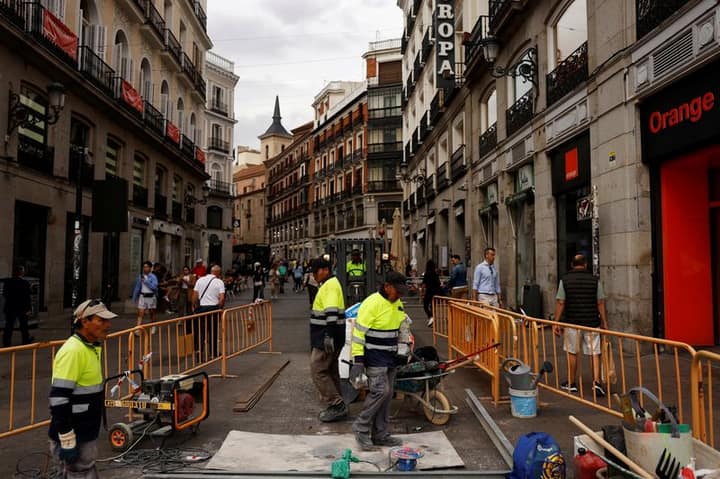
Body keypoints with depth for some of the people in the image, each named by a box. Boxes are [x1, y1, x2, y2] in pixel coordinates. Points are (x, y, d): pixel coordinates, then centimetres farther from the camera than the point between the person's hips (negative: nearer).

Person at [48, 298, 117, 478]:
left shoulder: (92, 347, 8)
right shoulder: (73, 351, -22)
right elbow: (59, 398, -25)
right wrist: (67, 442, -22)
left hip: (85, 434, 9)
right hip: (73, 438, -9)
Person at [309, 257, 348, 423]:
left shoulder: (330, 285, -16)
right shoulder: (328, 284, 16)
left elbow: (332, 312, -27)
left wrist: (329, 336, -30)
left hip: (327, 339, -10)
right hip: (326, 337, 10)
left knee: (317, 370, -7)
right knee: (330, 371, 14)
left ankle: (337, 405, -3)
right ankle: (336, 406, 21)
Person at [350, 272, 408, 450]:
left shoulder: (397, 303, 8)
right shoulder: (372, 303, -18)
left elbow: (403, 327, 22)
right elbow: (359, 331, -19)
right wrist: (358, 360, -21)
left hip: (391, 357, 8)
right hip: (374, 357, -8)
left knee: (387, 395, 9)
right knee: (380, 391, -15)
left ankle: (380, 434, 19)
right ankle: (361, 427, 4)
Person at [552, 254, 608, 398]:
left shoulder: (565, 280, -3)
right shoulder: (594, 280, 0)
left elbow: (560, 303, -5)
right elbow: (601, 303, 0)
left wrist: (556, 323, -1)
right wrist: (604, 322, 7)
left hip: (572, 323, 0)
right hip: (592, 323, 0)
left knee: (572, 353, 12)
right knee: (594, 353, 7)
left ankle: (571, 384, 22)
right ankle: (597, 382, -6)